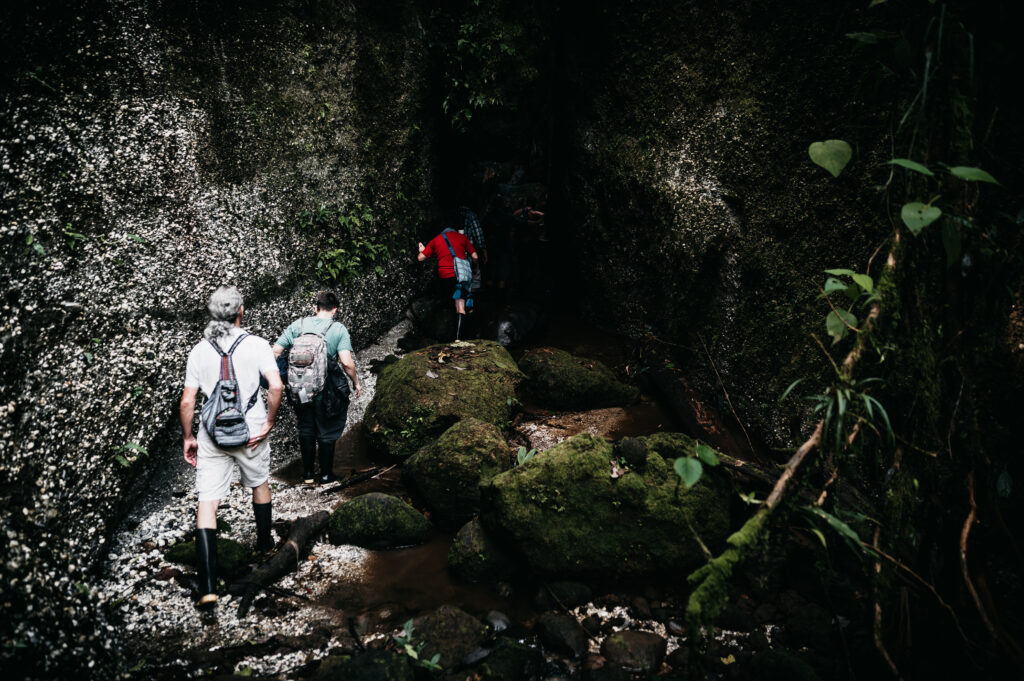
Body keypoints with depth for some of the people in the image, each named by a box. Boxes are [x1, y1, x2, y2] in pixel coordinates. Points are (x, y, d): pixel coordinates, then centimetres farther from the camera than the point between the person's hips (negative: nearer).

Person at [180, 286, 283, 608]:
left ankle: (208, 586, -7)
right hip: (251, 434, -1)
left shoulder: (199, 351, 0)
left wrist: (188, 438, 12)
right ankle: (264, 541, 47)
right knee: (259, 484, 26)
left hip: (212, 436, 1)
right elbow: (275, 386, -20)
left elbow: (187, 402, 0)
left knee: (207, 503, 0)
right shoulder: (256, 345, -7)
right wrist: (268, 423, -9)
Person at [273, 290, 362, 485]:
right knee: (326, 433, 13)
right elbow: (346, 362, -19)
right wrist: (356, 382, -3)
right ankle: (326, 474, 23)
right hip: (327, 392, -3)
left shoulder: (297, 325, 0)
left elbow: (275, 351, -1)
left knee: (306, 430, 19)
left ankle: (308, 473, 27)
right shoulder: (338, 329, -10)